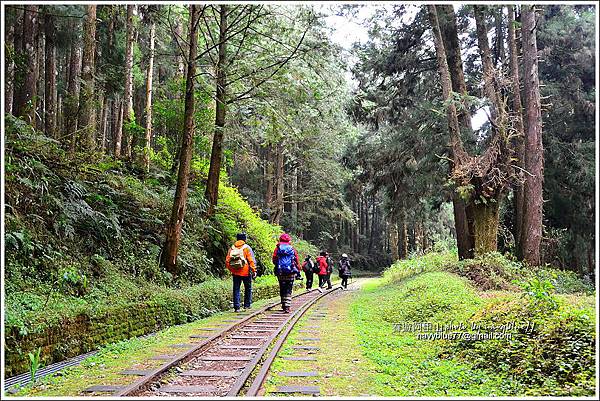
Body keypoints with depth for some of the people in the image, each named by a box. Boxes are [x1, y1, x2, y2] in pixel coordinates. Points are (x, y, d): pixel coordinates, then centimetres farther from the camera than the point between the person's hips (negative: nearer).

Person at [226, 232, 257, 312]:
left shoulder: (232, 248, 5)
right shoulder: (247, 248, -7)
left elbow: (227, 261, 6)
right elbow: (251, 260, -12)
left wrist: (231, 270, 17)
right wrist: (254, 271, -7)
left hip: (235, 273, 3)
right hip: (246, 272, -3)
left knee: (236, 289, 7)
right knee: (248, 288, 13)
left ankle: (236, 307, 2)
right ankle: (247, 304, 18)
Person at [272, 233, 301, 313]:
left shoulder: (278, 248, 3)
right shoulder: (292, 249, 4)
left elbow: (274, 260, 0)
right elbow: (297, 261, 4)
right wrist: (298, 272, 11)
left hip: (280, 272, 0)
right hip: (291, 273, 0)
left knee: (282, 290, 12)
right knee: (288, 290, 1)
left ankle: (284, 305, 17)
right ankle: (287, 306, -10)